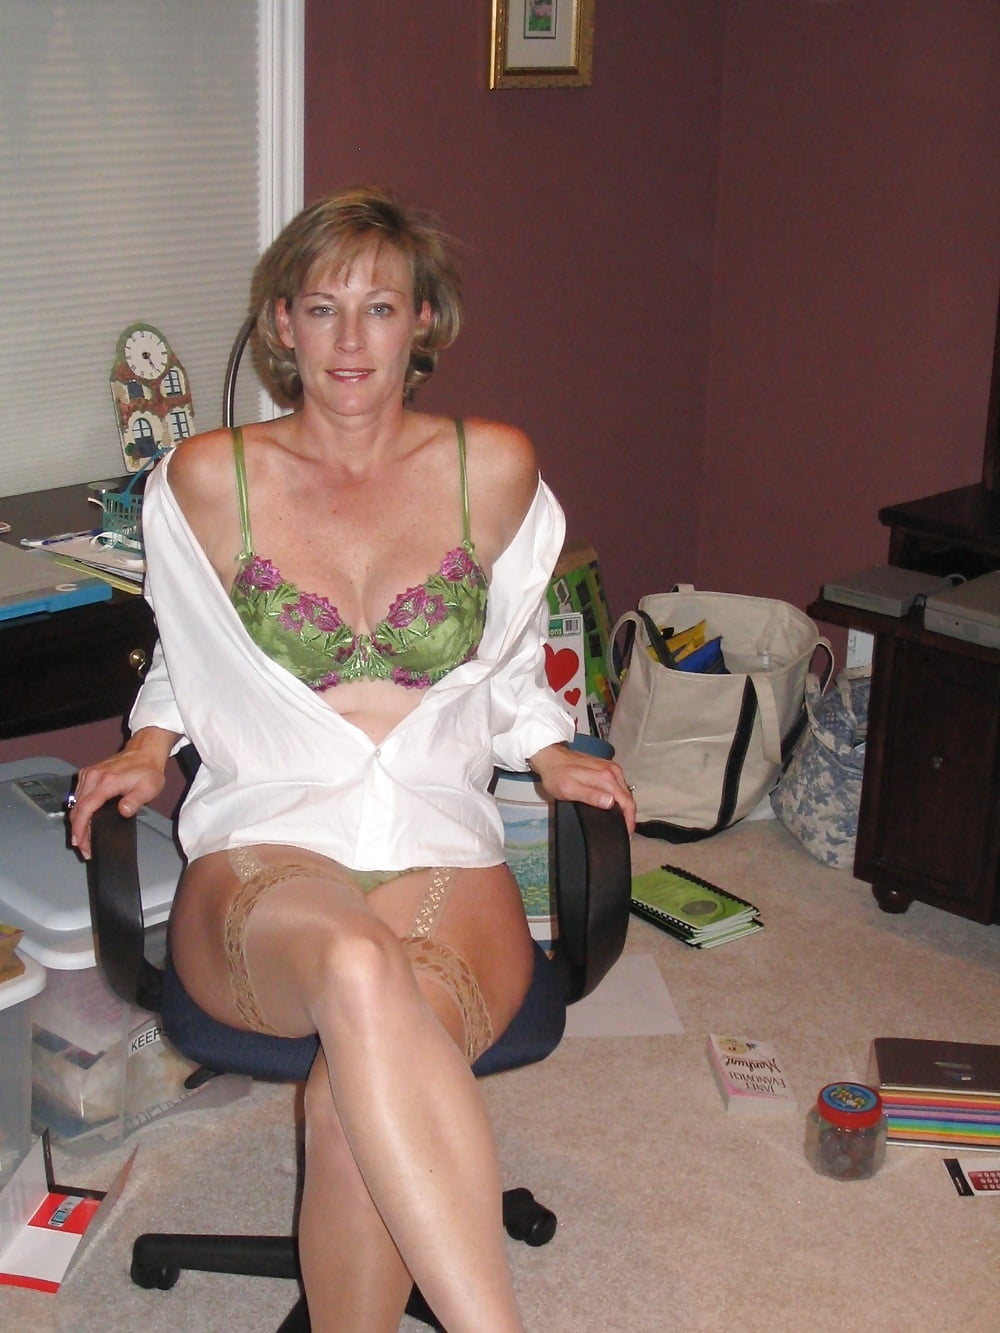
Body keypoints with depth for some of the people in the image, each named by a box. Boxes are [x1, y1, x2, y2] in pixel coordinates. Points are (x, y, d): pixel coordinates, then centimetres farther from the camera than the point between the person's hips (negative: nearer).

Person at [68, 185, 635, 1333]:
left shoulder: (494, 471, 10)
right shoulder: (209, 480, 7)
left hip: (443, 855, 1)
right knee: (357, 972, -40)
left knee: (355, 1099, -34)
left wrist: (548, 753, 9)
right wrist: (150, 742, 8)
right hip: (261, 859, -1)